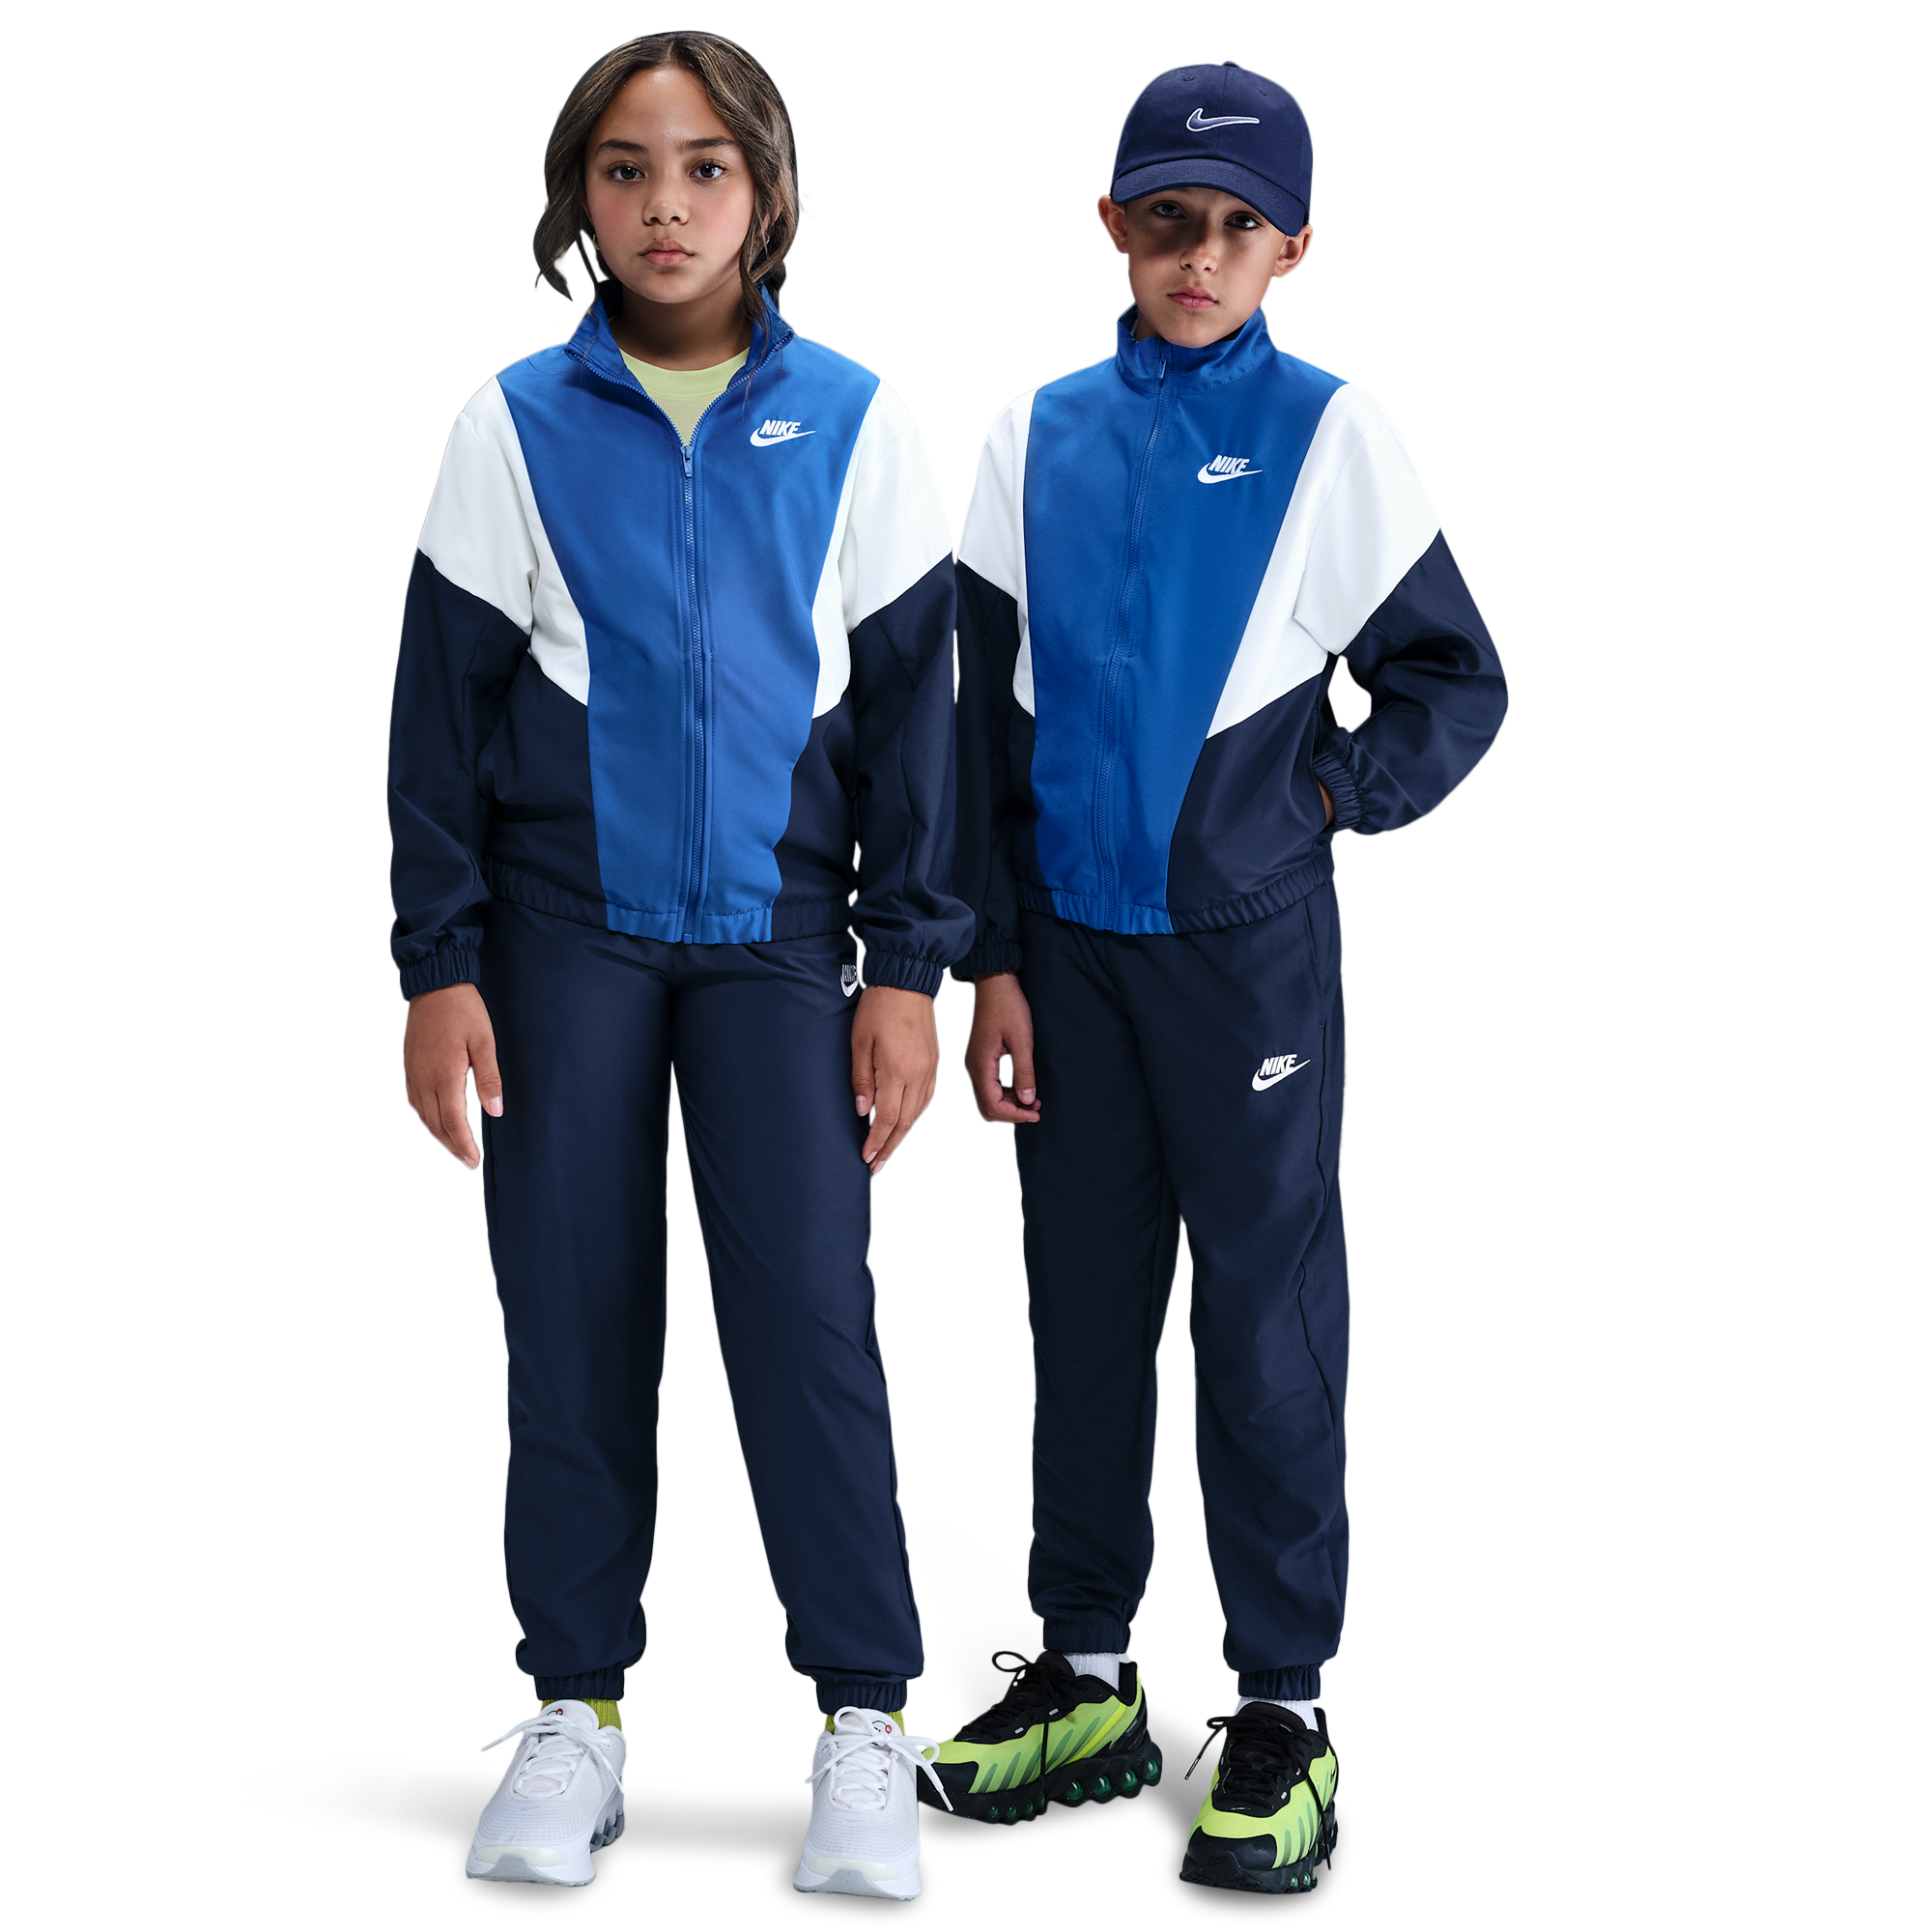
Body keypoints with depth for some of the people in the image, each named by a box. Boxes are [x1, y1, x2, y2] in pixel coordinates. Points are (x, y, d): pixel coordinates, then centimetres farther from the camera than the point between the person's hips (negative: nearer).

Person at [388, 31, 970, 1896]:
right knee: (572, 1317, 3)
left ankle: (864, 1726, 3)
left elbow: (911, 699, 5)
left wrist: (908, 964, 1)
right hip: (564, 922, 1)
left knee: (806, 1307, -8)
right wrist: (438, 967, -1)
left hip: (773, 921, -1)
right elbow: (441, 706, 4)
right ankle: (574, 1714, 16)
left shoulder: (851, 424, 3)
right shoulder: (517, 425, 3)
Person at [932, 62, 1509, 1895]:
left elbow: (1459, 678, 3)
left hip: (1245, 940, -3)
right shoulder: (1036, 441, 6)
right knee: (1081, 1304, 11)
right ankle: (1086, 1670, 23)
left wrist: (1336, 798, -10)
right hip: (1070, 943, 3)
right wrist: (991, 959, 3)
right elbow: (985, 715, 7)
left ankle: (1284, 1708, 9)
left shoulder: (1329, 435, -2)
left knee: (1266, 1316, 0)